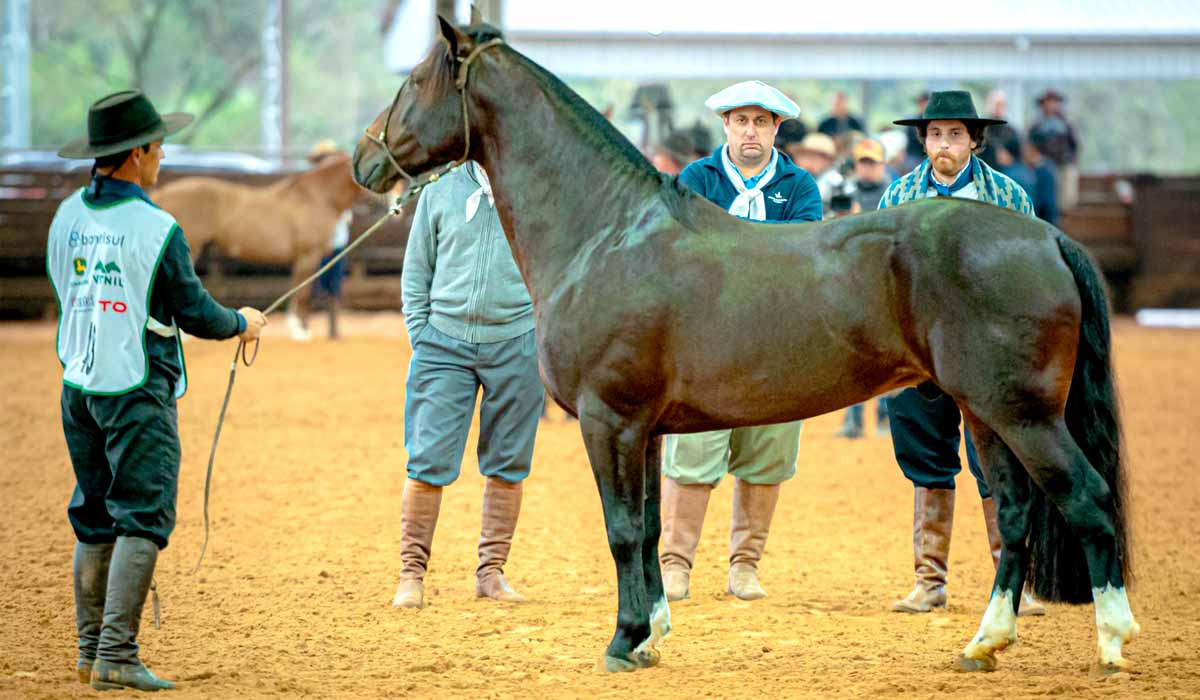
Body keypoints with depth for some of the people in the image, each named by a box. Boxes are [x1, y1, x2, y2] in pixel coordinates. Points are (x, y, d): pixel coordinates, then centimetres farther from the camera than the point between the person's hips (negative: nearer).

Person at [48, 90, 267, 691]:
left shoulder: (66, 217, 4)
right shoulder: (156, 229, -15)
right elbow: (194, 312, -8)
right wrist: (241, 324, 11)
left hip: (77, 387, 7)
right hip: (138, 390, -7)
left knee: (94, 521, 14)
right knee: (142, 518, -5)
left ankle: (91, 652, 19)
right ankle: (116, 657, -11)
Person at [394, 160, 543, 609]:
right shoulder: (439, 191, 6)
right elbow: (416, 270, 9)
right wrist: (420, 336, 1)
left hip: (516, 343, 0)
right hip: (446, 340, 0)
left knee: (508, 466, 6)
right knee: (429, 462, -5)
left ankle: (491, 571, 16)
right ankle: (412, 572, 3)